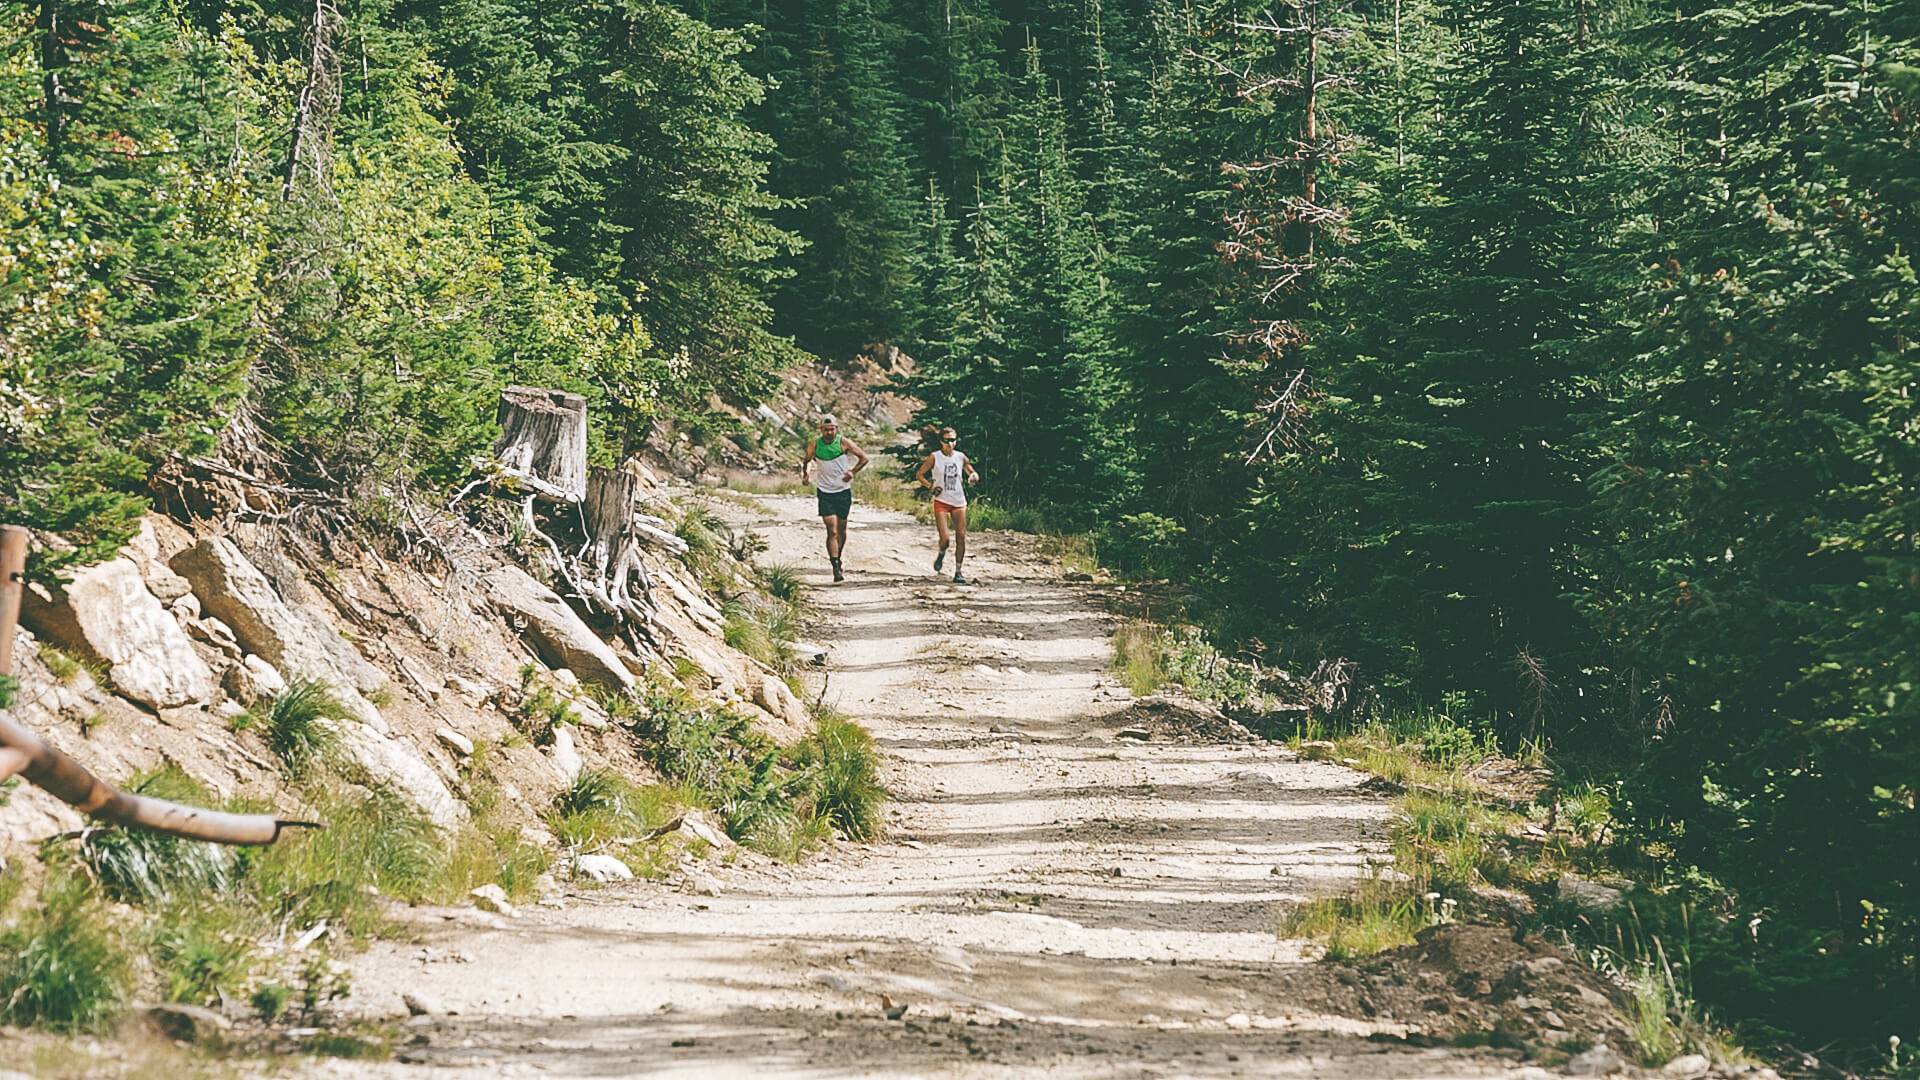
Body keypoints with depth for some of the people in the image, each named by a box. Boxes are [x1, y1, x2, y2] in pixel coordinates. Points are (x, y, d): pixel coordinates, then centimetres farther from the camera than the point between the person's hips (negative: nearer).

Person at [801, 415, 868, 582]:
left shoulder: (843, 443, -9)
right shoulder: (814, 445, -6)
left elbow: (864, 457, -1)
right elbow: (806, 460, 13)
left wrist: (853, 471, -16)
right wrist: (804, 472, -7)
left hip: (843, 492, 1)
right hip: (825, 493, -1)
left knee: (841, 530, 14)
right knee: (832, 531, -13)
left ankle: (838, 558, 37)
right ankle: (836, 568, -17)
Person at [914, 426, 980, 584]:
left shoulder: (961, 457, 4)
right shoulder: (934, 457, -4)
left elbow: (973, 474, 15)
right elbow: (919, 474, 3)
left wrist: (974, 477, -9)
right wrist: (930, 487, -11)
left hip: (959, 502, 3)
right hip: (941, 501, -3)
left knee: (961, 537, -4)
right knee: (944, 538, -13)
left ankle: (959, 572, 5)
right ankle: (941, 555, 23)